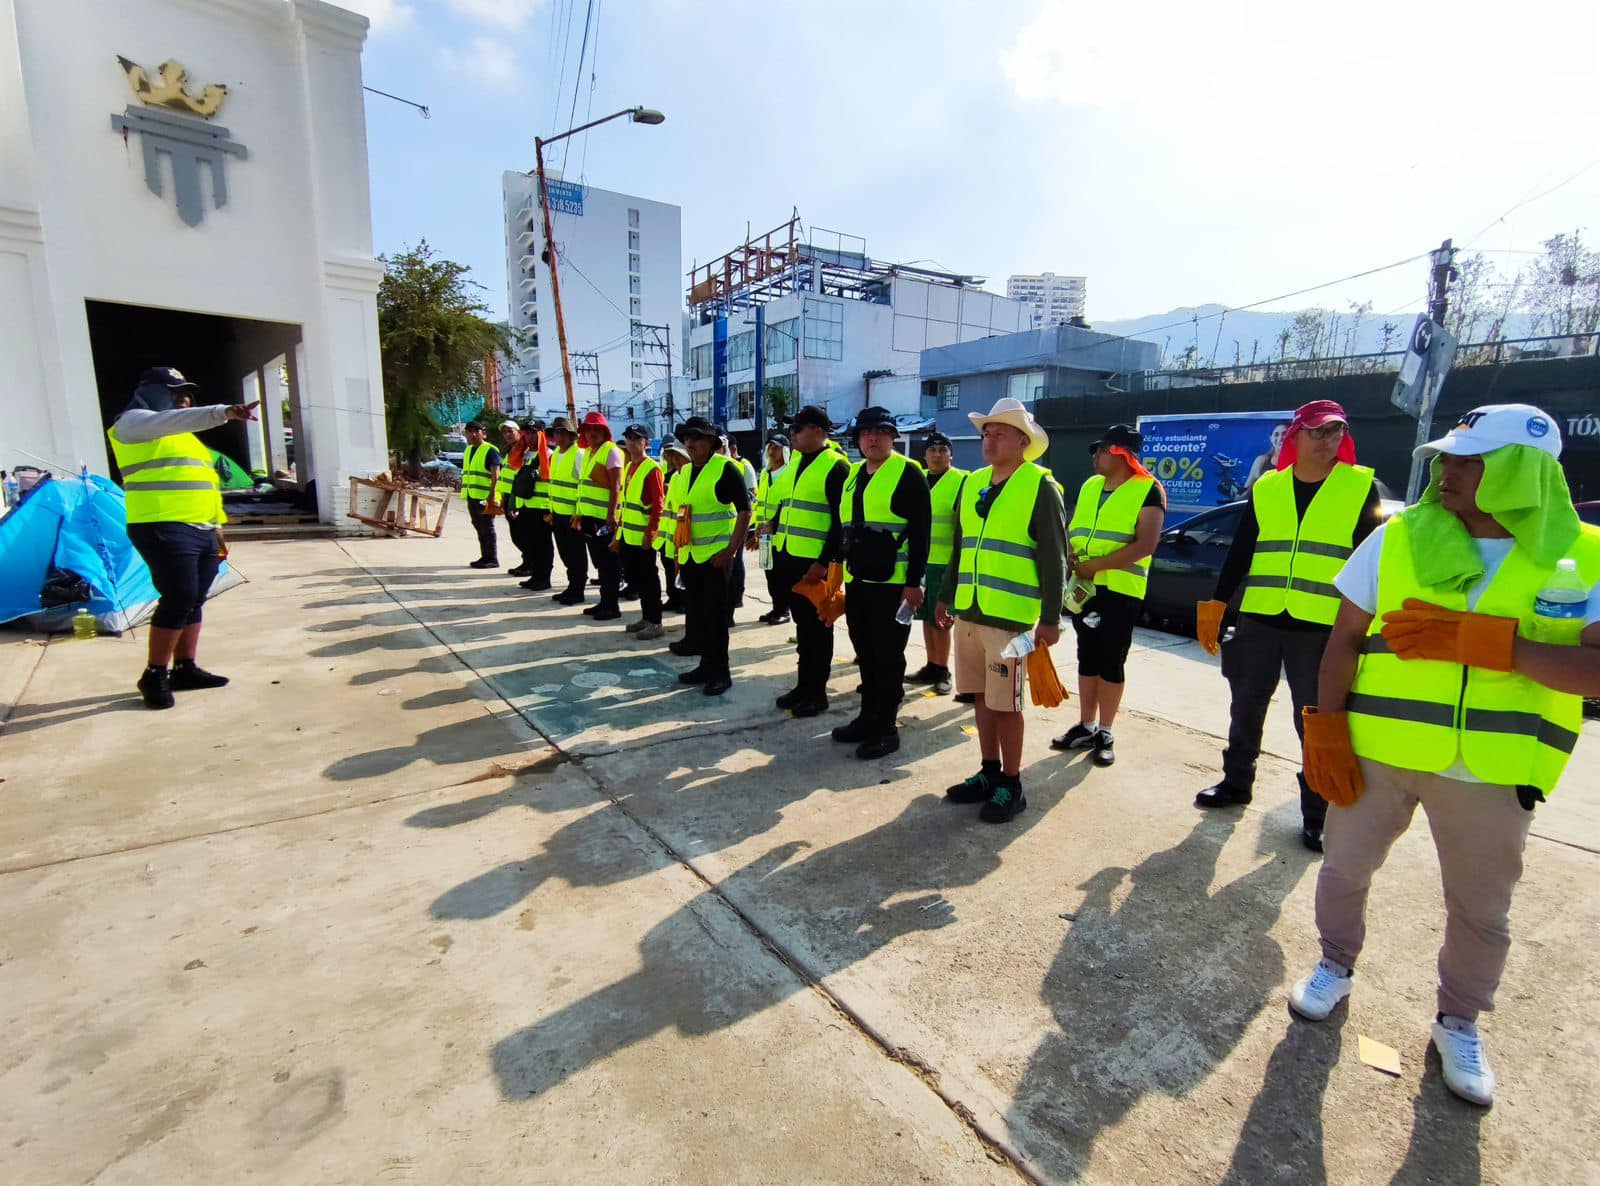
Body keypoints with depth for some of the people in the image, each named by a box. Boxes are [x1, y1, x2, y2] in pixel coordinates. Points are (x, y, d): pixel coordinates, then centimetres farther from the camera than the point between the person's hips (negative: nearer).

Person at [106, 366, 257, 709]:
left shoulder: (181, 434, 26)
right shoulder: (134, 422, 0)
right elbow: (172, 421, -23)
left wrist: (216, 527, 22)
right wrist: (223, 412, -37)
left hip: (200, 530, 9)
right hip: (165, 529, -9)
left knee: (193, 601, 10)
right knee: (179, 599, -12)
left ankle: (185, 669, 18)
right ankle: (154, 676, -2)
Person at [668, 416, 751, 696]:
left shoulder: (725, 468, -10)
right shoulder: (686, 471, 13)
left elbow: (745, 510, -13)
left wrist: (731, 549, -18)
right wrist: (679, 549, 16)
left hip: (716, 555, -7)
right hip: (689, 555, 7)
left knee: (715, 615, -3)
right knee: (697, 612, 12)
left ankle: (720, 673, 8)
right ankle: (706, 666, 24)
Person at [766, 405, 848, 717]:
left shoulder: (836, 466, -10)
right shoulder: (795, 461, 14)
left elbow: (841, 520, -15)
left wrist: (825, 561, -18)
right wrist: (775, 523, 11)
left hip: (815, 562, -8)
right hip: (788, 558, 8)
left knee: (817, 627, 4)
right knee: (801, 624, 15)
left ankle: (817, 693, 15)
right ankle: (803, 685, 26)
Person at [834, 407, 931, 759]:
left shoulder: (908, 473, -7)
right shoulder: (853, 474, 14)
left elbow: (920, 532, -11)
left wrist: (914, 582, -15)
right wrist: (840, 569, 16)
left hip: (892, 582, -7)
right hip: (856, 580, 7)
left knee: (888, 656, 2)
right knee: (865, 652, 15)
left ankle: (887, 728, 13)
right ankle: (868, 717, 28)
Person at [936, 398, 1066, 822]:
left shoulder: (1040, 487, -8)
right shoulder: (972, 483, 11)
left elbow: (1054, 559, -10)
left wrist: (1051, 619, -13)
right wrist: (945, 596, 18)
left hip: (1009, 617, -6)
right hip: (968, 612, 6)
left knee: (1006, 704, 2)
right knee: (981, 697, 14)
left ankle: (1012, 786, 17)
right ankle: (989, 773, 29)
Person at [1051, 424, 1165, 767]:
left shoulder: (1148, 490, -7)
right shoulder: (1089, 486, 13)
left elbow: (1145, 545, -17)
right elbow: (1072, 530, 16)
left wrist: (1095, 565, -21)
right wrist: (1067, 557, -6)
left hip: (1120, 590, -6)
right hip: (1083, 587, 6)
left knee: (1111, 662, 3)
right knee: (1087, 658, 12)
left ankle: (1105, 733, 14)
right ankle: (1085, 727, 22)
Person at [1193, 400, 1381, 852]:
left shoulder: (1362, 488, 1)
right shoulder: (1266, 488, 7)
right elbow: (1240, 552, 9)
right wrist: (1217, 605, 5)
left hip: (1322, 627, -2)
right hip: (1259, 620, 3)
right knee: (1246, 707, 12)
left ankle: (1317, 811, 20)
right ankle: (1236, 782, 30)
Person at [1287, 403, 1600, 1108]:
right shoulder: (1398, 537, -4)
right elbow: (1345, 638, -3)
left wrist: (1480, 639, -25)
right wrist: (1325, 729, -10)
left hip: (1491, 772, 0)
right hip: (1377, 750, 0)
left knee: (1481, 912, 16)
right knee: (1344, 869, 15)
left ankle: (1459, 1022, 40)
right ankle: (1335, 966, 42)